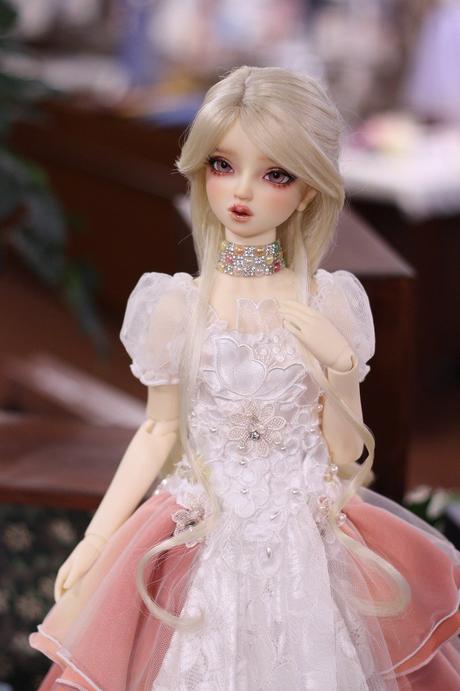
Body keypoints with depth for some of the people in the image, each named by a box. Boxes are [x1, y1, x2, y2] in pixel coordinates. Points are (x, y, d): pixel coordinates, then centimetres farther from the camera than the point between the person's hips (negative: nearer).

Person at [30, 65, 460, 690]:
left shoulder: (330, 304, -6)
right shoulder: (178, 305, -7)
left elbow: (347, 456, -2)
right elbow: (158, 432, 2)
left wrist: (339, 369, -18)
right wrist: (94, 540, 1)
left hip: (308, 538, 0)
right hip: (206, 539, 0)